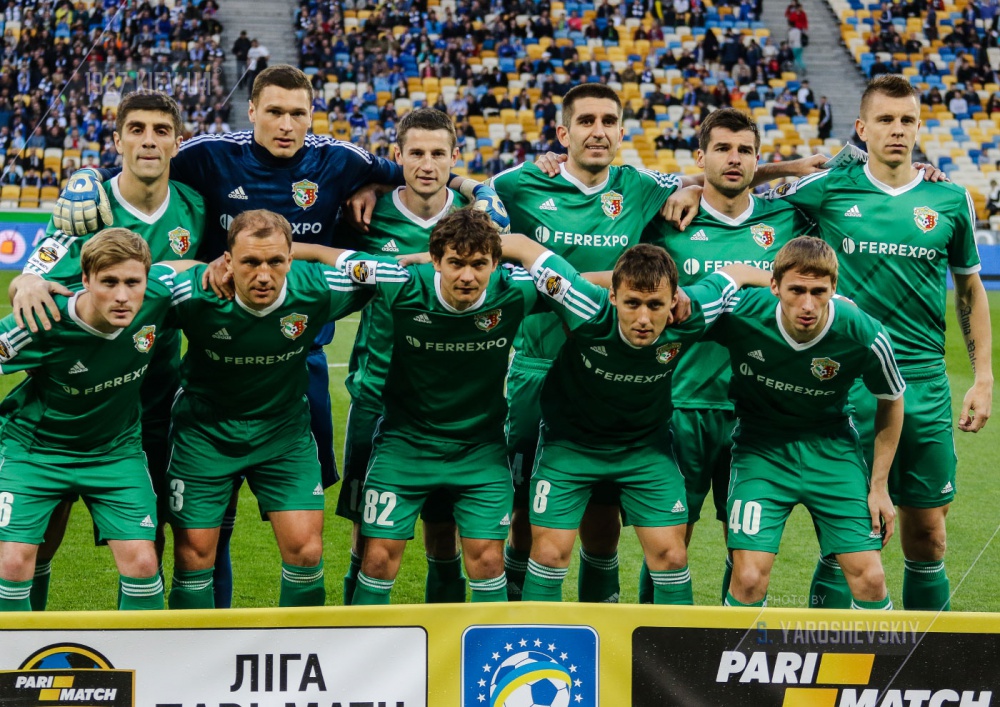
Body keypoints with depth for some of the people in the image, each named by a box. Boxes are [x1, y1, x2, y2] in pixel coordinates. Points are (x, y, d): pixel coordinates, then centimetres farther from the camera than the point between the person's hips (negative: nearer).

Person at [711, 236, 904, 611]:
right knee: (749, 579, -12)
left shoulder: (865, 336, -21)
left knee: (869, 578, -5)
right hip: (760, 447, -1)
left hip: (833, 449, 1)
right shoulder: (740, 315, -24)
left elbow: (891, 401, -1)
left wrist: (879, 485, 2)